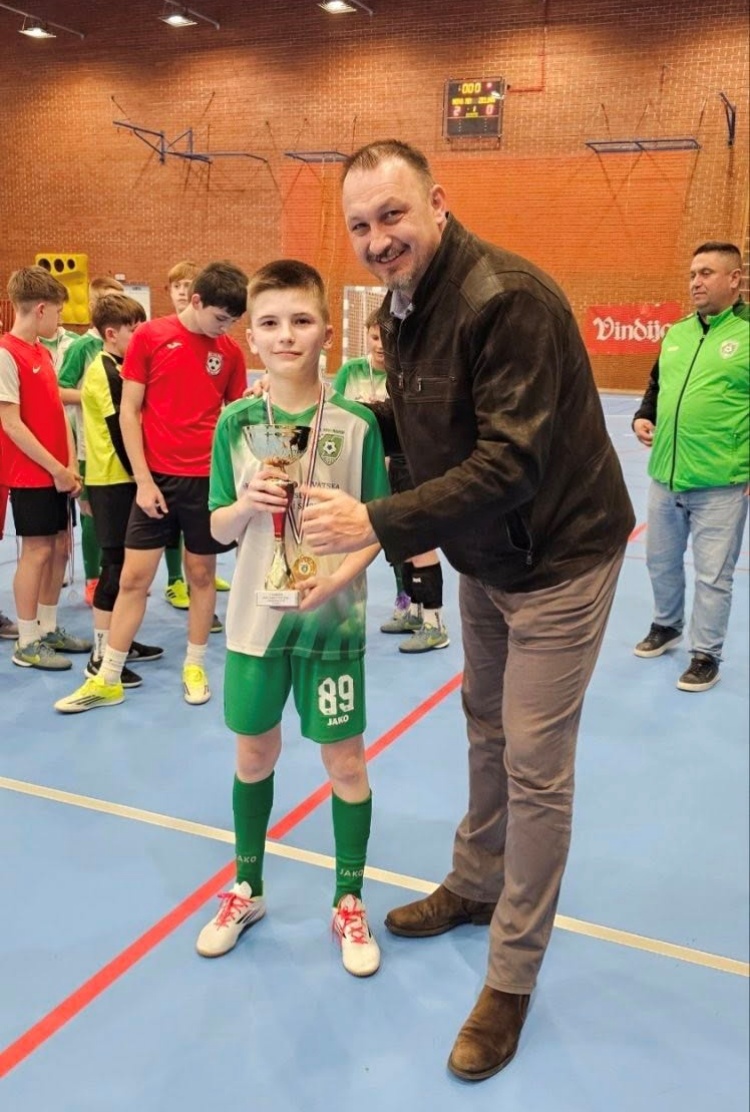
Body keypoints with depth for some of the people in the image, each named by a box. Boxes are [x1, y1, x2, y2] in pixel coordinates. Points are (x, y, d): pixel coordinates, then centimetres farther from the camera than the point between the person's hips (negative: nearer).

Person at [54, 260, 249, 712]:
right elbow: (129, 411, -2)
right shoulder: (150, 336, -4)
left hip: (209, 479, 1)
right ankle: (108, 679, 14)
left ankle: (195, 667, 25)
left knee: (202, 573, 10)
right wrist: (143, 479, -7)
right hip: (157, 477, -1)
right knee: (134, 577, 3)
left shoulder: (230, 352, 2)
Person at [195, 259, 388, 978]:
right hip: (255, 617, 2)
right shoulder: (236, 422, -2)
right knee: (254, 754, 16)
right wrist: (247, 502, -19)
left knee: (345, 759, 8)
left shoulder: (356, 425, -8)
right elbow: (219, 528, 2)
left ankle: (349, 904, 29)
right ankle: (247, 889, 38)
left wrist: (337, 576, -20)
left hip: (332, 619, -2)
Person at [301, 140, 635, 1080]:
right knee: (486, 728, 22)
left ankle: (511, 980, 15)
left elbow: (512, 463, -32)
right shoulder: (401, 306, 0)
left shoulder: (508, 299, -27)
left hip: (558, 554, -8)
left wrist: (379, 525, -33)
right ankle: (475, 887, 43)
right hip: (482, 555, 8)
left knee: (534, 768, -1)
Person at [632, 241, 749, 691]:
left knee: (713, 575, 3)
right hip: (665, 477, 7)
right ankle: (667, 626, 42)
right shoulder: (676, 332, 10)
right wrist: (644, 416, 3)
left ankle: (706, 655, 18)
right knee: (661, 561, 20)